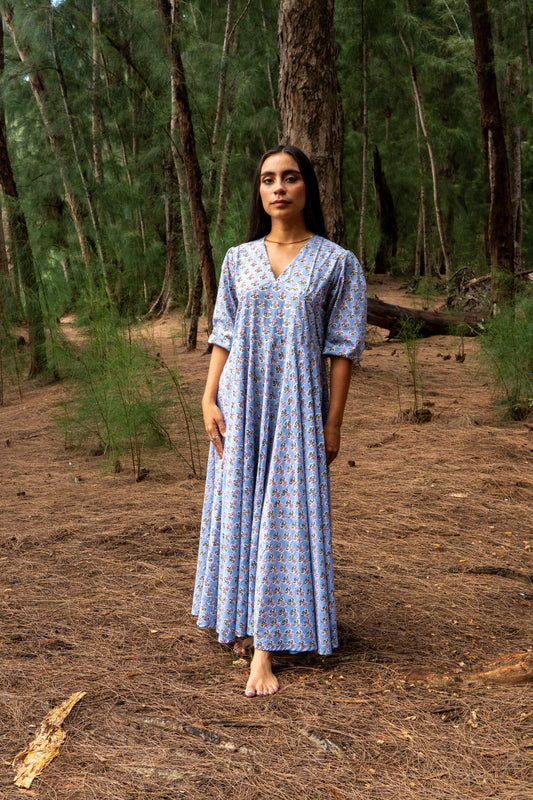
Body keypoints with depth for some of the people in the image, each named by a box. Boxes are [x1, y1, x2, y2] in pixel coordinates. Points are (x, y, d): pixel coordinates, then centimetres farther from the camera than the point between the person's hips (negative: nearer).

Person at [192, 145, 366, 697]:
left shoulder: (337, 263, -1)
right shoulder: (238, 259, 7)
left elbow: (342, 348, -2)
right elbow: (223, 336, 8)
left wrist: (333, 422, -6)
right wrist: (209, 400, -2)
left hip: (298, 405, -3)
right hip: (241, 401, 3)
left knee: (284, 515, -3)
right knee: (237, 509, 9)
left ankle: (264, 655, 0)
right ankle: (239, 621, 28)